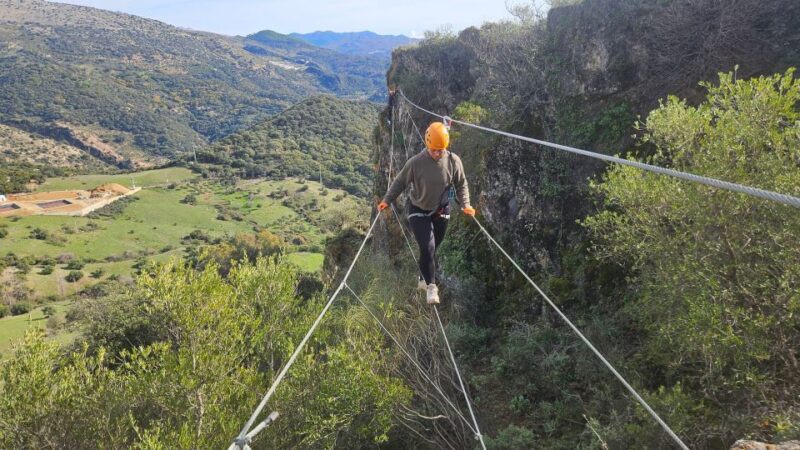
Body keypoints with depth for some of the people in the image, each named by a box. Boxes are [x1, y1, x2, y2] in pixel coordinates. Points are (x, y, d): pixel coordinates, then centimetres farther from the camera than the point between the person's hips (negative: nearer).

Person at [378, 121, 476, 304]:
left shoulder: (453, 161, -13)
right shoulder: (416, 162, -20)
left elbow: (461, 185, 0)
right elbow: (400, 182, -6)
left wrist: (465, 204, -13)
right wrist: (387, 200, -12)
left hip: (441, 211, 3)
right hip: (418, 211, -3)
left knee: (433, 248, 13)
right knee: (427, 247, -14)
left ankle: (424, 279, 36)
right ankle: (431, 285, 4)